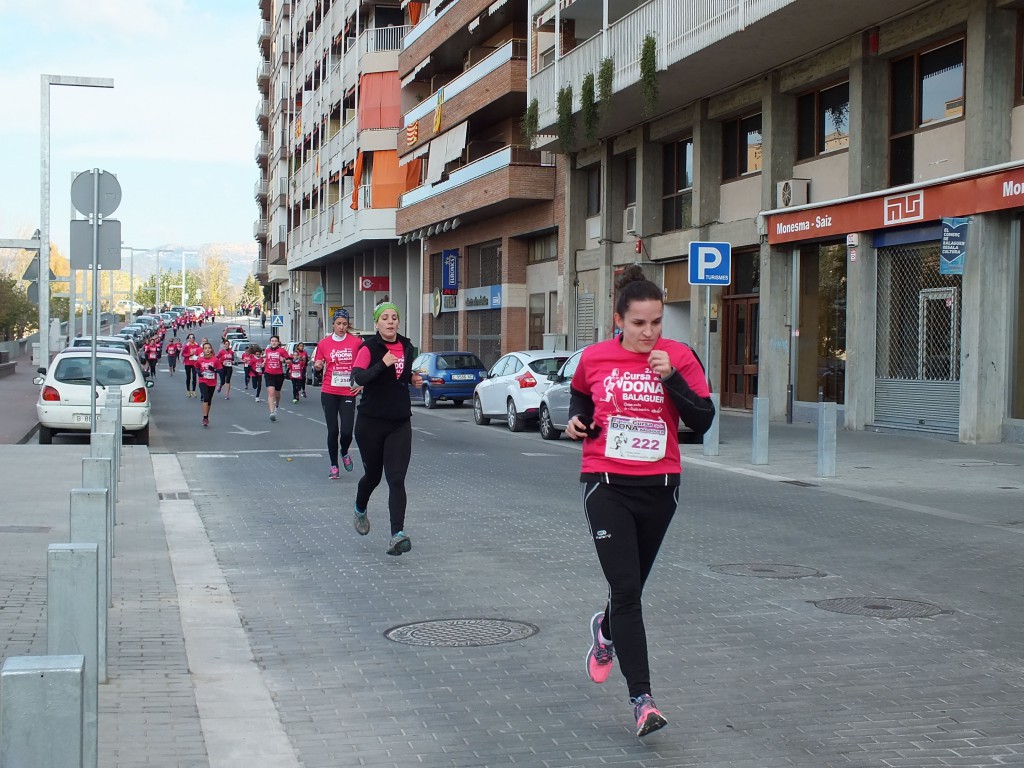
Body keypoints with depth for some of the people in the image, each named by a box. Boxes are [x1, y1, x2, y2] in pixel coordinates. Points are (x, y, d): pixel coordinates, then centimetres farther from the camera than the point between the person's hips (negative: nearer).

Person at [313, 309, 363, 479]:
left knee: (346, 431, -8)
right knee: (332, 430, 3)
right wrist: (317, 365, -10)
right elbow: (317, 367, 13)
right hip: (329, 393, 1)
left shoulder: (356, 342, -2)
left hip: (348, 393, -1)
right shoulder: (324, 343, 2)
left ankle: (345, 453, 25)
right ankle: (334, 466, 17)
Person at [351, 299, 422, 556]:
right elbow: (358, 377, -26)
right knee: (373, 474, 13)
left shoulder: (406, 346, 7)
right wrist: (382, 364, -37)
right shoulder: (369, 348, -10)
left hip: (400, 423, 3)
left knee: (397, 479, -9)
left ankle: (397, 535, -16)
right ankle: (360, 510, 45)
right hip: (371, 422, -3)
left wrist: (413, 379, 7)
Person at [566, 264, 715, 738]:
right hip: (607, 485, -1)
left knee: (632, 586, 17)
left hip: (659, 486, 1)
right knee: (627, 590, -11)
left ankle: (606, 630, 52)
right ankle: (641, 699, -7)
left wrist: (671, 377, -23)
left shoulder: (679, 357, -5)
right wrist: (578, 419, -1)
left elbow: (702, 422, -12)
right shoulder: (595, 358, -3)